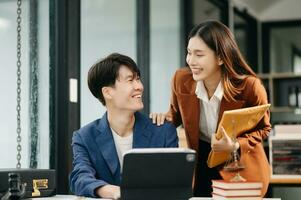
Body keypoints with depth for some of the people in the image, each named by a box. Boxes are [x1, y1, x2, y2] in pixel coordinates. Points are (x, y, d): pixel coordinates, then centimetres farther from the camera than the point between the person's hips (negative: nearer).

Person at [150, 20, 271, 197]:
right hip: (201, 167, 3)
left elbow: (263, 129, -7)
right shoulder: (181, 79, -14)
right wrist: (167, 117, -13)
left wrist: (235, 146, -24)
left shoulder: (249, 86, -24)